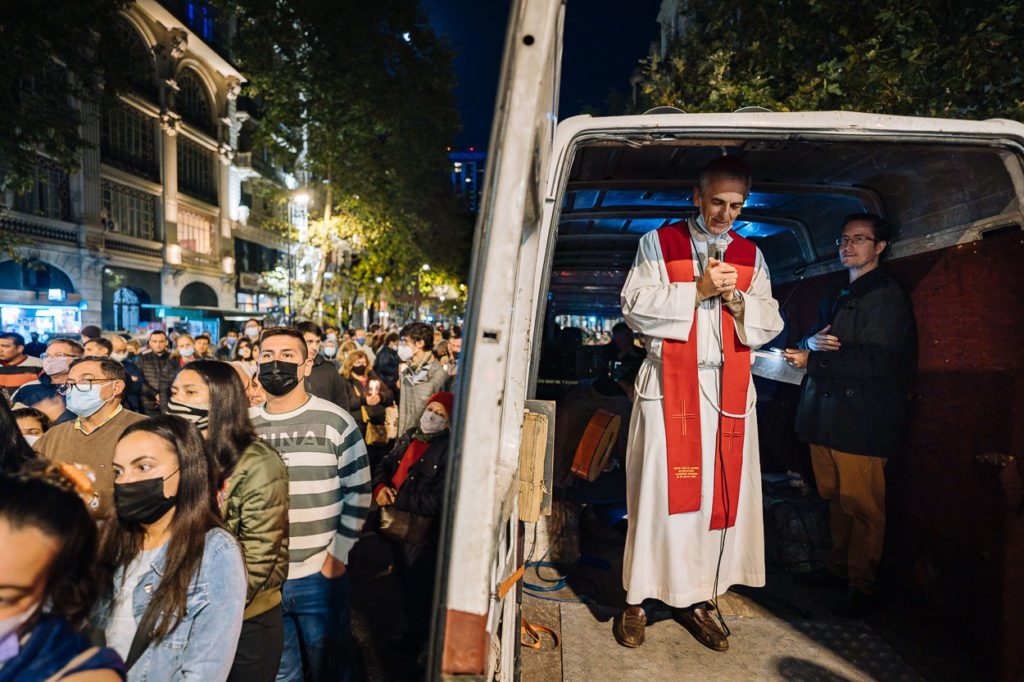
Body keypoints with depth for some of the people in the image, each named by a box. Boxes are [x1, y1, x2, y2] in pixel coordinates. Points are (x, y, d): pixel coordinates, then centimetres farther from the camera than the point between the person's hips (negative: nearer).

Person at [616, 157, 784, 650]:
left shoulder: (751, 256, 15)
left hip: (729, 389, 4)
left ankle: (697, 598, 22)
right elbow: (635, 306, -6)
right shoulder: (659, 243, 5)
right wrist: (697, 290, -12)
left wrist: (738, 298, -7)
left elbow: (770, 323, 12)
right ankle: (638, 599, 15)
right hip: (669, 386, -3)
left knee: (720, 492, 6)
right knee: (659, 491, -1)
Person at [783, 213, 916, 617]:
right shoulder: (838, 298, 21)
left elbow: (875, 359, -17)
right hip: (826, 414, 8)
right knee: (835, 499, 14)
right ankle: (839, 569, 27)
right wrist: (812, 343, -5)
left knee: (861, 505, -1)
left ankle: (863, 587, 11)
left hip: (862, 419, -7)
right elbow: (812, 341, 18)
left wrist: (812, 360, -16)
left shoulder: (888, 297, -6)